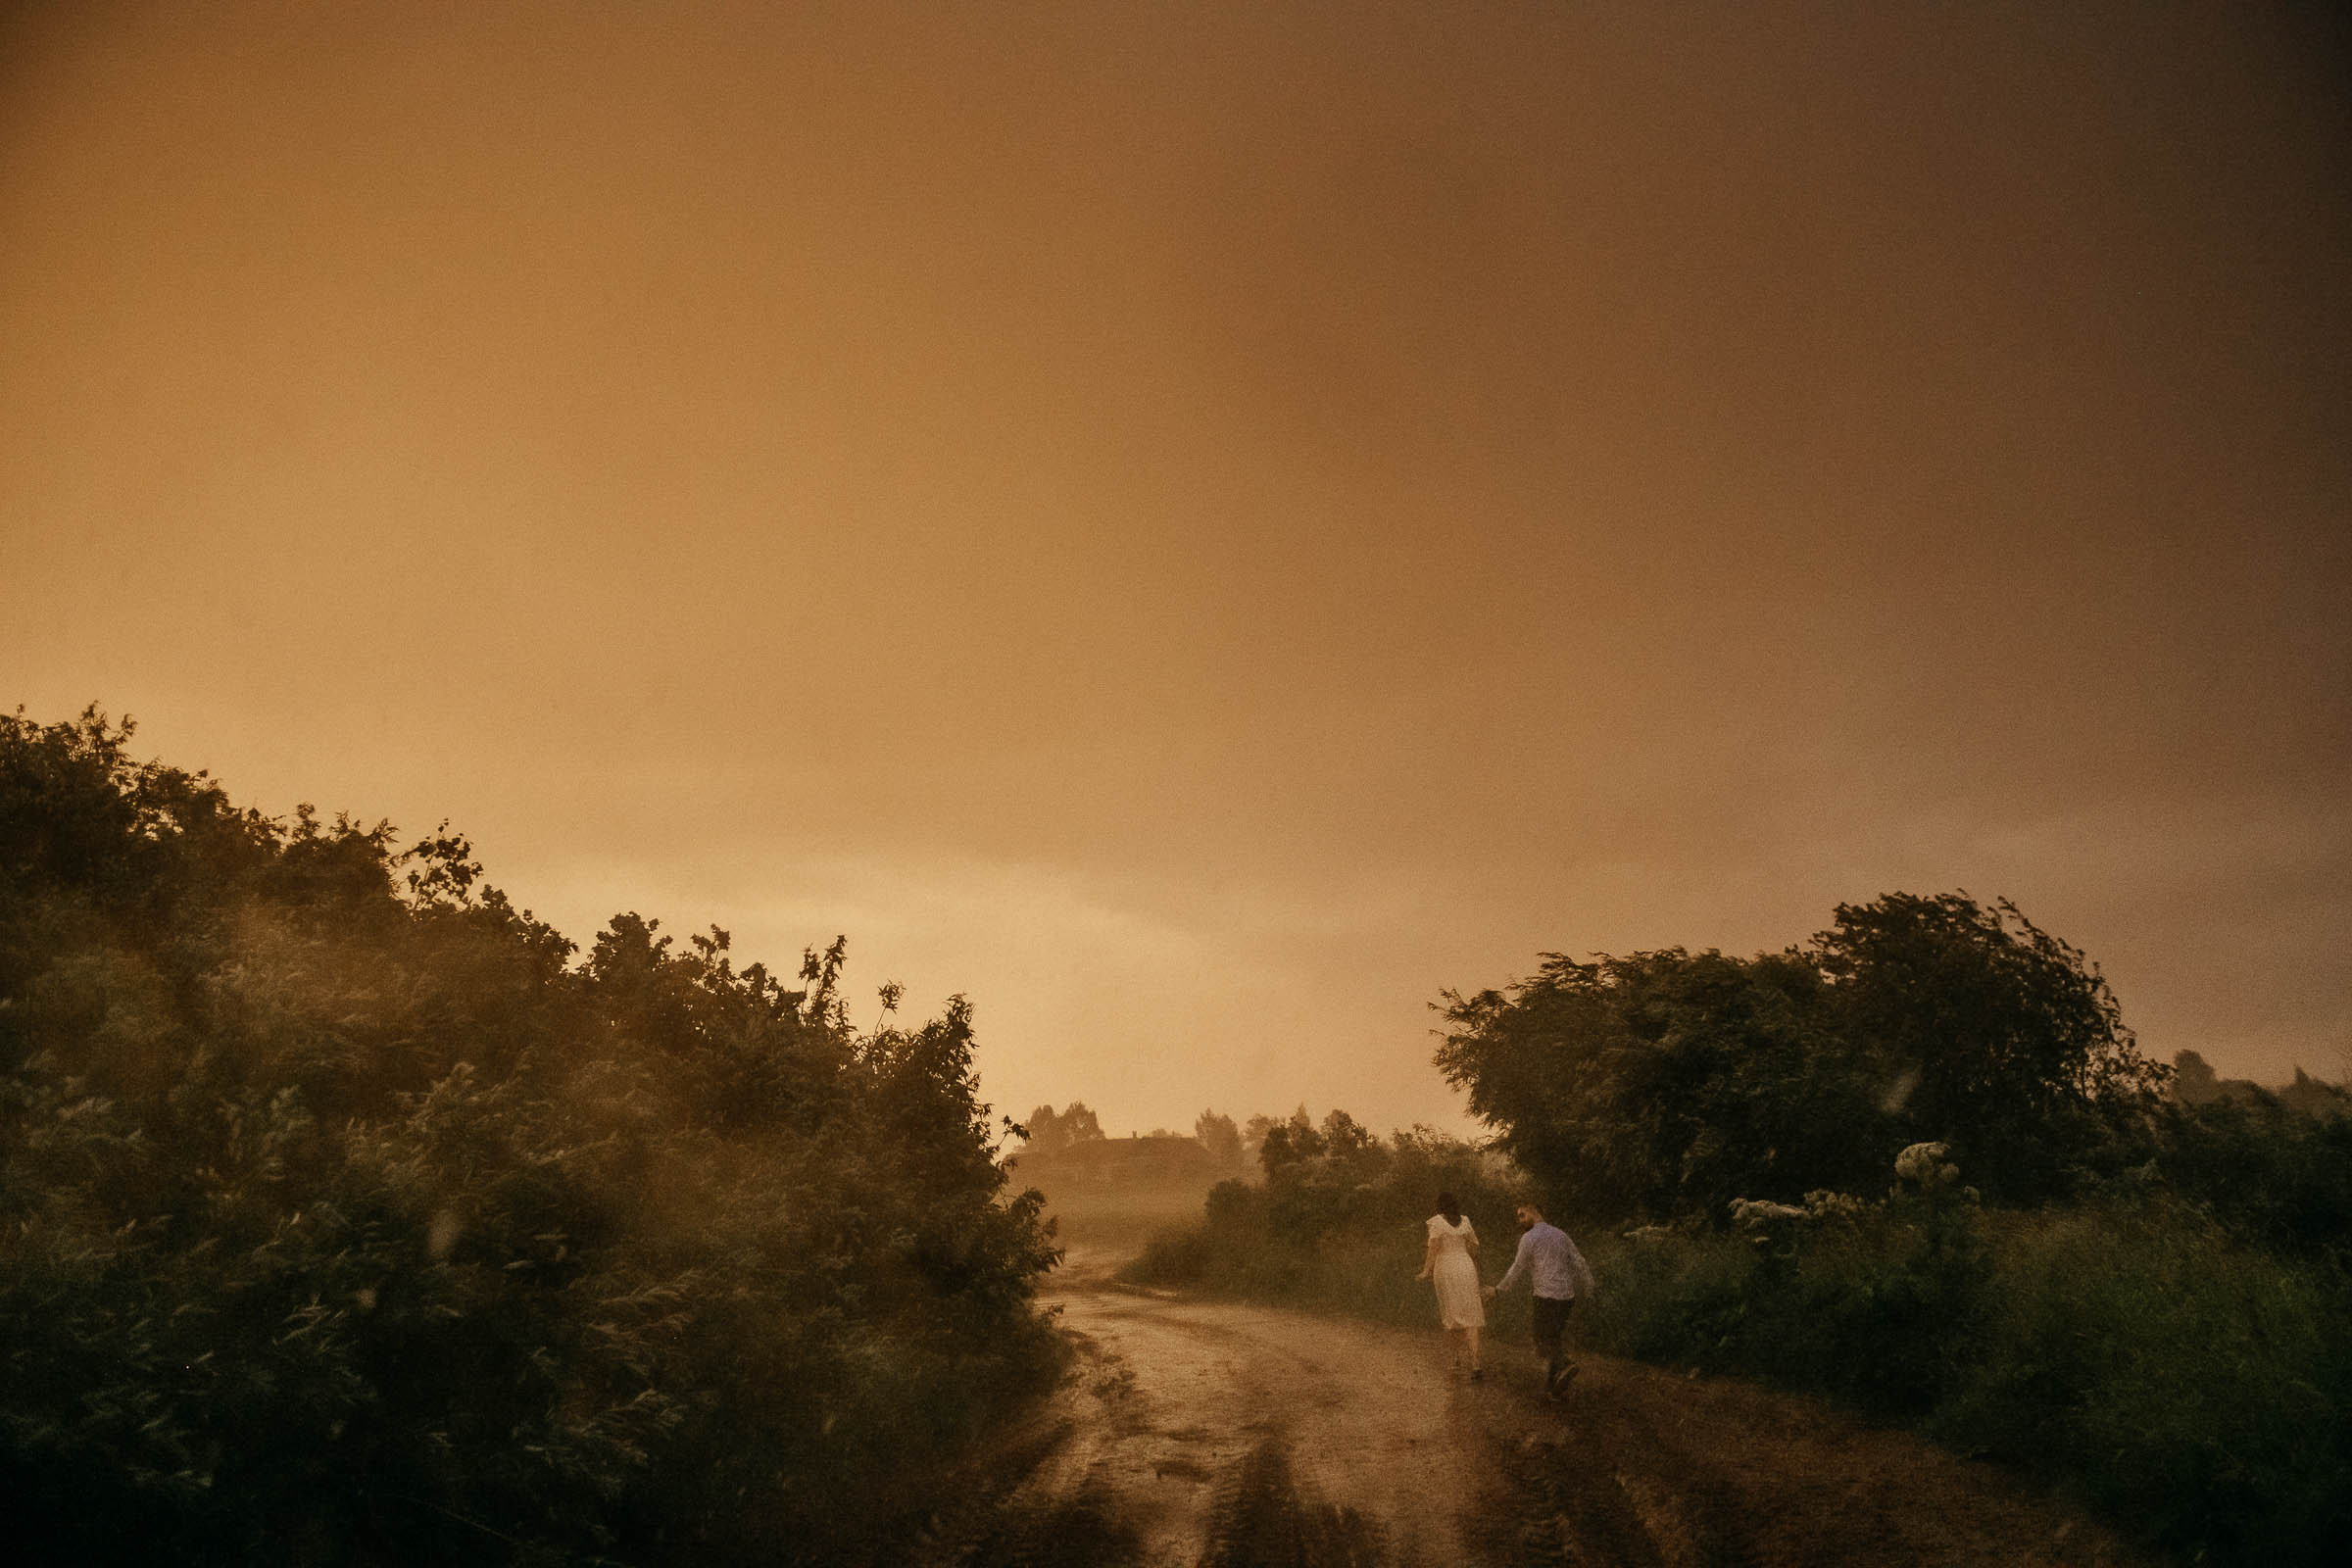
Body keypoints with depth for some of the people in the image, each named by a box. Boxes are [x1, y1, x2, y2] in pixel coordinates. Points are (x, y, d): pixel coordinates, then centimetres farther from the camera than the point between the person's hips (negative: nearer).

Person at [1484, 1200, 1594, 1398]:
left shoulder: (1529, 1238, -5)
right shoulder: (1560, 1235, 14)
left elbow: (1517, 1269, -3)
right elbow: (1579, 1263, 13)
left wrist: (1498, 1290, 9)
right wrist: (1587, 1291, 21)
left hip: (1546, 1295, -7)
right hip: (1566, 1295, 7)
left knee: (1545, 1341, -1)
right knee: (1552, 1340, 13)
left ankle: (1565, 1365, -28)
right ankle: (1551, 1388, 9)